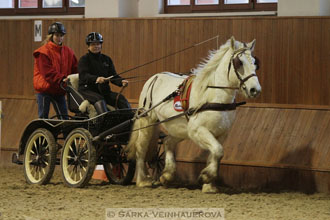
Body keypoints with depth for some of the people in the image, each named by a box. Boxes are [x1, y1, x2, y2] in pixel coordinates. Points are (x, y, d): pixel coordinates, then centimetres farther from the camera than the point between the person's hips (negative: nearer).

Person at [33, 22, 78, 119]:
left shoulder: (68, 52, 8)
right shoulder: (43, 52, -10)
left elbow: (75, 69, 7)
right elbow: (47, 71, -19)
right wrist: (61, 79, -29)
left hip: (59, 90, 5)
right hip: (45, 88, -5)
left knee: (64, 117, 3)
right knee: (43, 117, 1)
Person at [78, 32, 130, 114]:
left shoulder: (106, 59, 17)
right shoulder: (84, 59, 1)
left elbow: (113, 76, 10)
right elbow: (84, 75, -16)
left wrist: (121, 81, -14)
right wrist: (96, 79, -37)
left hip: (103, 90, 5)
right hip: (87, 90, -5)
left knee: (121, 99, -19)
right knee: (99, 100, -36)